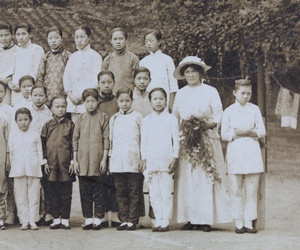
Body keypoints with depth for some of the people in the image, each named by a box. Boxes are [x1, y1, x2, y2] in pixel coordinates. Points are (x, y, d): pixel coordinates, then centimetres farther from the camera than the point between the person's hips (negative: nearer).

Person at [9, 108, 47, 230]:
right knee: (20, 197, 1)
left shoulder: (35, 135, 7)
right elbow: (11, 153, 11)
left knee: (34, 196, 1)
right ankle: (24, 221, 6)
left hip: (33, 170, 0)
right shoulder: (12, 135, 8)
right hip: (18, 170, 1)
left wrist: (41, 164, 6)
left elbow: (39, 152, 11)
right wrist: (12, 167, 8)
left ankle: (33, 221, 6)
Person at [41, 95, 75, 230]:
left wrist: (73, 161, -3)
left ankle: (65, 219, 10)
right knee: (52, 193, 5)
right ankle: (56, 219, 14)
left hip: (66, 164, -1)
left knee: (66, 193, 2)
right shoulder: (47, 125, 8)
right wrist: (45, 161, 1)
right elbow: (42, 144, 9)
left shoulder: (70, 125, 4)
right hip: (51, 165, 2)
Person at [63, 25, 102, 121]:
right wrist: (70, 95, -3)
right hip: (73, 99, 5)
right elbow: (66, 76, 11)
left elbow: (96, 80, -5)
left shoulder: (95, 56, 3)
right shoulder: (73, 56, 18)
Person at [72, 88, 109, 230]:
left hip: (97, 161, -3)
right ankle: (88, 219, 13)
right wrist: (75, 160, 5)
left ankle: (98, 219, 8)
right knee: (84, 191, 5)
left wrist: (104, 159, -6)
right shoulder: (80, 119, 10)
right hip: (82, 161, 3)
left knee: (99, 192, 1)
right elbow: (75, 140, 10)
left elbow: (106, 140, 0)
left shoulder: (103, 118, 2)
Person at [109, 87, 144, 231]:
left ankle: (132, 220, 3)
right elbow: (111, 140, 18)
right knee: (121, 192, 5)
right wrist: (110, 159, 12)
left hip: (133, 161, -3)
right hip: (117, 162, 3)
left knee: (134, 192, -2)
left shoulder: (137, 117, 5)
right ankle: (124, 220, 10)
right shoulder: (114, 119, 14)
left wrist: (142, 159, -1)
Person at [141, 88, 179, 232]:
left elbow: (176, 140, 3)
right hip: (151, 161, 2)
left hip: (166, 161, -2)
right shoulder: (146, 120, 10)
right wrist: (144, 161, 6)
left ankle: (165, 222, 4)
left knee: (166, 194, -2)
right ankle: (158, 221, 10)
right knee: (154, 194, 4)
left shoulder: (171, 119, 4)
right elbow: (144, 142, 11)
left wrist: (174, 160, -4)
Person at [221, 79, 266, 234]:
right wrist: (238, 135, -11)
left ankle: (249, 223, 5)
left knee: (252, 190, 0)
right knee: (236, 190, 0)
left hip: (252, 153, 1)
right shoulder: (229, 111, 5)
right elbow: (224, 135, 3)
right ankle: (239, 223, 6)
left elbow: (262, 132, 4)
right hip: (235, 152, -1)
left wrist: (248, 132, -12)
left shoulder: (254, 109, 8)